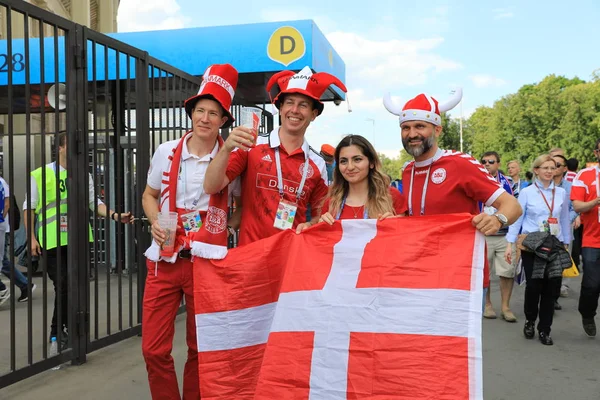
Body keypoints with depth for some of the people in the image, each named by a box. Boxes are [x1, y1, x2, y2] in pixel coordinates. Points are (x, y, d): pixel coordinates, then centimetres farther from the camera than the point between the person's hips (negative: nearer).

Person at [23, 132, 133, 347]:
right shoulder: (40, 175, 0)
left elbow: (95, 203, 8)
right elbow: (29, 208, 3)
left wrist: (115, 216, -8)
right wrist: (31, 238, -4)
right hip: (52, 241, -4)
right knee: (63, 286, -7)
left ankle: (68, 329, 26)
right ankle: (58, 332, 12)